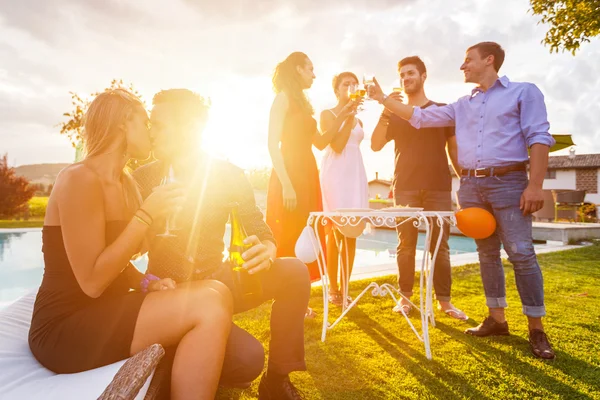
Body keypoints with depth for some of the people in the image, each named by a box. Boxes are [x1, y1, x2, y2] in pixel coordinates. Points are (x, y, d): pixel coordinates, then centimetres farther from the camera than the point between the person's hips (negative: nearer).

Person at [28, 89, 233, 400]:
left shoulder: (126, 184, 10)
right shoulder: (79, 179, -16)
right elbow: (92, 283, -21)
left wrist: (148, 283, -6)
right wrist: (148, 214, -20)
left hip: (104, 313, 8)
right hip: (65, 327, -8)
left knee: (215, 294, -10)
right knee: (210, 303, -26)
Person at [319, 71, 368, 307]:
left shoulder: (358, 120, 21)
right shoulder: (327, 114, 4)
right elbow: (337, 145, -10)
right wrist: (349, 116, -9)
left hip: (356, 174, 6)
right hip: (335, 174, -5)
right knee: (335, 232, -8)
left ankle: (344, 288, 8)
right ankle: (332, 289, 2)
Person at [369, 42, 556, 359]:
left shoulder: (523, 92, 4)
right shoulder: (462, 105, 18)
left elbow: (539, 138, -5)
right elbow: (420, 117, 18)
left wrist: (535, 184, -15)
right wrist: (383, 98, 15)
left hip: (508, 181, -5)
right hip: (470, 185, 5)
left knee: (521, 254, -7)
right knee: (487, 253, 8)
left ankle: (536, 329, 4)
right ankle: (496, 319, 17)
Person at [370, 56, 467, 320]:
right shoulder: (394, 114, 12)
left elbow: (454, 149, 12)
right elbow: (375, 145, 1)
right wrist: (385, 110, -8)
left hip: (439, 187, 0)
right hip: (405, 188, 0)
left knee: (440, 245, 1)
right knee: (406, 244, 0)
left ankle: (444, 300, 10)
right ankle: (405, 297, 9)